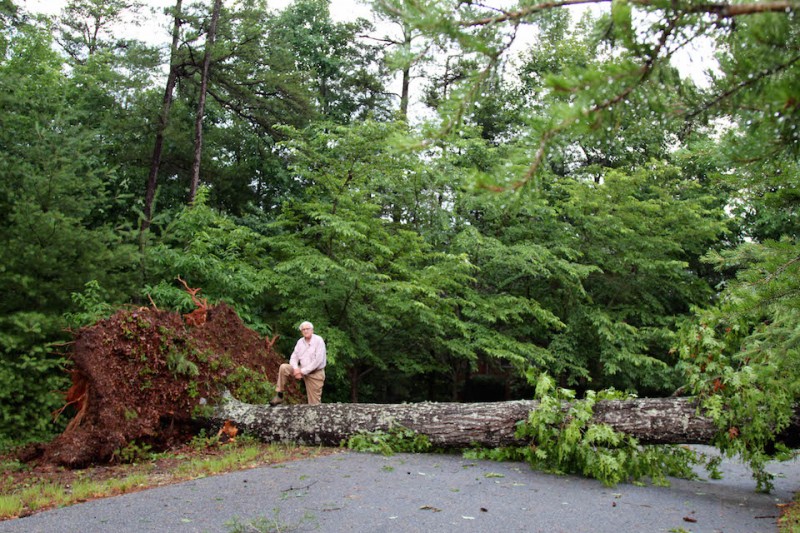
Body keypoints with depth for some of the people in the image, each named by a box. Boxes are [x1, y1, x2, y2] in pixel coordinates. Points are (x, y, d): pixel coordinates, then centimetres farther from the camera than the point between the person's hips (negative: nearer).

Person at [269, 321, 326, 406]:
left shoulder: (318, 340, -15)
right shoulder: (300, 342, 3)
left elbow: (318, 360, -22)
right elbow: (294, 357, 3)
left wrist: (303, 371, -21)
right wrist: (296, 369, -19)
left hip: (315, 373, -5)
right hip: (302, 370, 5)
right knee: (283, 367, -14)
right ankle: (279, 395, -7)